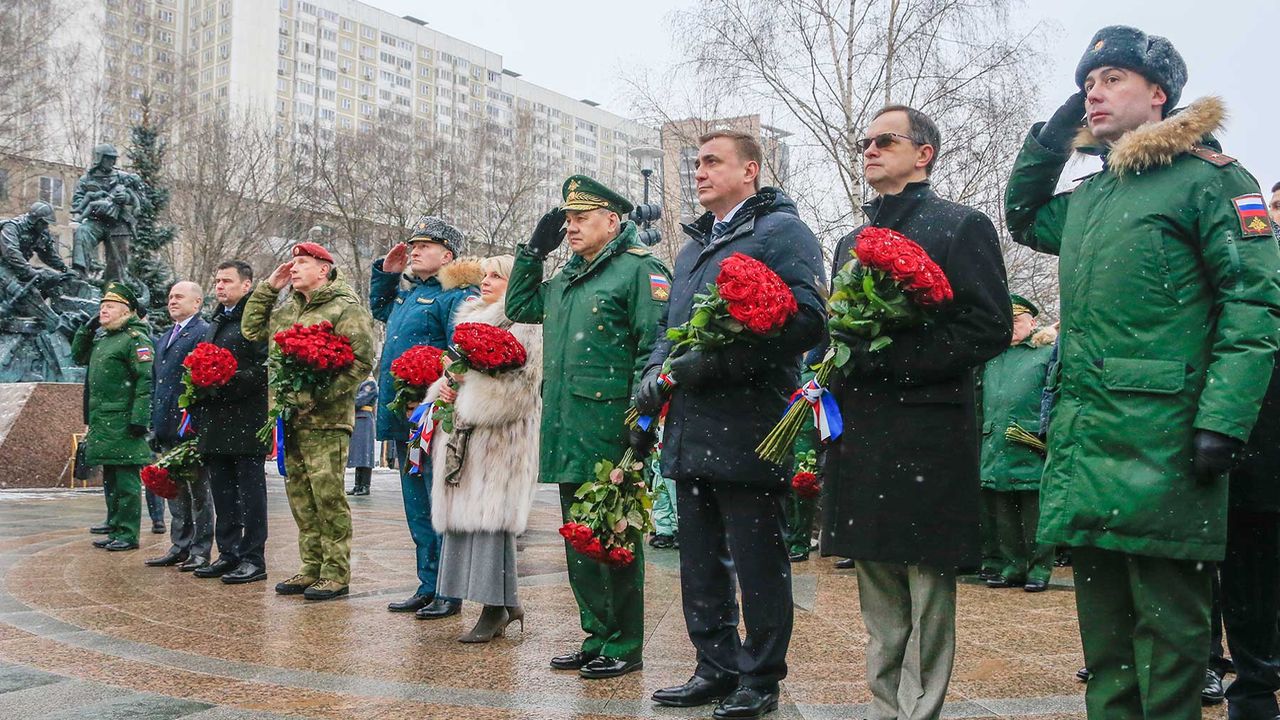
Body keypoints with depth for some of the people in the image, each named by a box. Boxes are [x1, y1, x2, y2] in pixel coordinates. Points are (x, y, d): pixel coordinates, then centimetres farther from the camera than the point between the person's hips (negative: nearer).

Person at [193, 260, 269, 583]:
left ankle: (253, 558, 2)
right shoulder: (215, 323, 21)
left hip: (245, 421, -8)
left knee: (250, 491, -3)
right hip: (214, 421, 9)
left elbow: (265, 368, -16)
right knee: (222, 492, 12)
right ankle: (228, 553, 20)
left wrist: (229, 381, -20)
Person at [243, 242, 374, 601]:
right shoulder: (287, 309, 20)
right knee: (301, 497, 11)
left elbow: (361, 361, -12)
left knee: (328, 496, -6)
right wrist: (268, 288, 16)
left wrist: (322, 396, -20)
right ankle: (312, 568, 21)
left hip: (326, 420, -8)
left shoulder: (346, 308, -5)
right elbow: (252, 330, 24)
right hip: (291, 417, 8)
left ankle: (336, 573, 2)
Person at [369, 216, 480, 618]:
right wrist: (385, 272, 23)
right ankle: (428, 587, 24)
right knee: (418, 511, 14)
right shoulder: (406, 291, 17)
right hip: (403, 420, 9)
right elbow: (378, 309, 39)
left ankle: (449, 593, 6)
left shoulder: (457, 296, -10)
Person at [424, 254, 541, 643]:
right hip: (464, 433, 8)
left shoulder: (526, 324, -3)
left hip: (501, 435, -8)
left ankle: (497, 607, -4)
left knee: (489, 515, -10)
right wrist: (444, 386, 4)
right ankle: (506, 601, 13)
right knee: (467, 514, 5)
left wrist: (470, 378, -18)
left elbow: (523, 381, -14)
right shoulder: (471, 319, 23)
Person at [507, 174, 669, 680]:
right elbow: (519, 307, 32)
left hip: (609, 432, -8)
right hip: (567, 434, 8)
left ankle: (624, 646, 10)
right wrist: (533, 251, 21)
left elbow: (654, 348, -13)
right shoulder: (566, 278, 19)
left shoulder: (638, 269, -6)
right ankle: (597, 638, 24)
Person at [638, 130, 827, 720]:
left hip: (748, 429, -8)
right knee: (701, 562, 14)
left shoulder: (780, 230, -5)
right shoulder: (694, 246, 22)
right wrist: (655, 373, 7)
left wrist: (714, 362, -20)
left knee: (758, 564, 2)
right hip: (691, 434, 8)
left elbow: (806, 318, -18)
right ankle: (716, 668, 26)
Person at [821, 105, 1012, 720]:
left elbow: (991, 327, -11)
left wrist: (891, 358, -17)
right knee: (879, 601, 12)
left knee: (928, 595, 0)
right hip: (859, 437, 7)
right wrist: (833, 365, 3)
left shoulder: (962, 226, -1)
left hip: (927, 439, -6)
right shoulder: (851, 243, 20)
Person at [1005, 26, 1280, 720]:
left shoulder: (1210, 178, -3)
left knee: (1166, 622, 1)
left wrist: (1223, 420, -21)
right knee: (1102, 619, 13)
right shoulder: (1088, 196, 19)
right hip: (1082, 441, 7)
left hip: (1161, 445, -7)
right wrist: (1048, 139, 21)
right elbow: (1023, 219, 37)